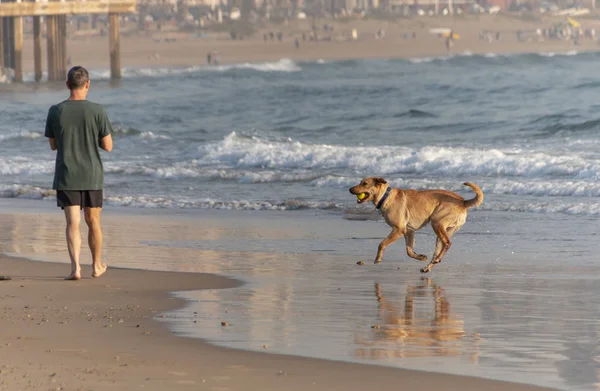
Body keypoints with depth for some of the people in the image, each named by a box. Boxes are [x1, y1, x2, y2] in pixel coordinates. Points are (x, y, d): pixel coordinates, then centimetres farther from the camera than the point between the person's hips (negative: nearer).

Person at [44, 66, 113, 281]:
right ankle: (97, 265, 29)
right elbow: (108, 146, -4)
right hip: (92, 176, 0)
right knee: (93, 222, 15)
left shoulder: (55, 112, -5)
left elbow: (53, 145, 7)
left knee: (72, 223, -2)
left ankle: (75, 266, -18)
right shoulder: (97, 111, -9)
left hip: (66, 178, 0)